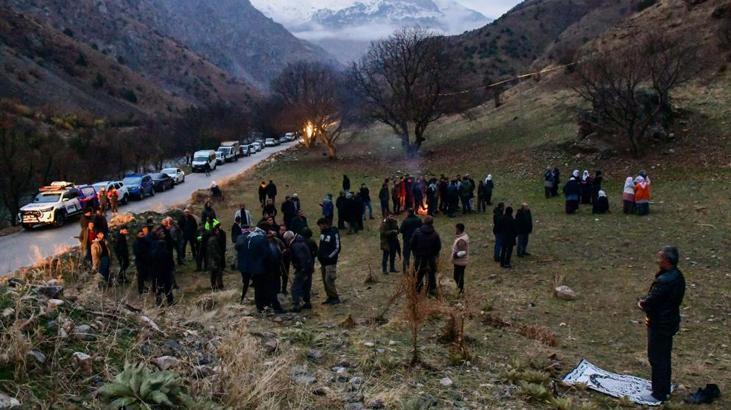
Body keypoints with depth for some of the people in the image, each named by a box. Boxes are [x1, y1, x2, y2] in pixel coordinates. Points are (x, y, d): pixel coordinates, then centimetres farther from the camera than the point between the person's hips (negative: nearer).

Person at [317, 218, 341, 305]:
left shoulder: (334, 233, -14)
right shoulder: (322, 232, 10)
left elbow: (337, 248, -14)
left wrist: (329, 257, -17)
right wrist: (319, 254, 9)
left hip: (330, 261, -8)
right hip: (323, 261, 8)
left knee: (328, 280, -11)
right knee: (325, 280, 11)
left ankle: (335, 298, 0)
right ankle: (330, 297, 20)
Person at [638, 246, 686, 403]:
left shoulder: (664, 281, -29)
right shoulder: (677, 276, 4)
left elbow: (649, 303, -24)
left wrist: (642, 303, -2)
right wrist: (647, 302, -1)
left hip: (660, 325, -10)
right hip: (671, 321, 10)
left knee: (657, 358, 2)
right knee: (664, 356, 21)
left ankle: (659, 394, 11)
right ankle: (665, 388, 35)